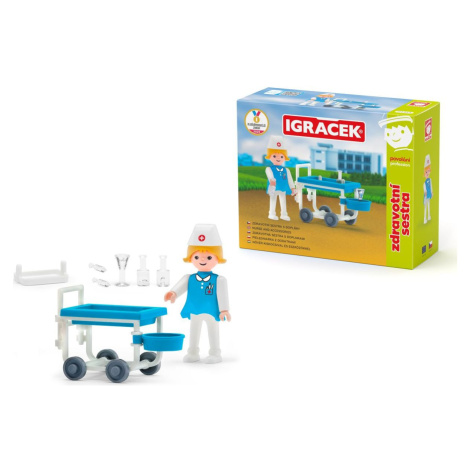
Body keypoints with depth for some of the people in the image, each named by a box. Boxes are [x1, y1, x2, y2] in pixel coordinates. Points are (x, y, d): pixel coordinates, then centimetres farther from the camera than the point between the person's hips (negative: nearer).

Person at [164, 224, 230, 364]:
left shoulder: (218, 280, -10)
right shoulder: (189, 279, -1)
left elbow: (222, 295, -12)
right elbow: (181, 286, -15)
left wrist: (224, 310, -18)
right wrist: (173, 293, -36)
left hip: (211, 313, -4)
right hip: (194, 312, 4)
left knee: (213, 332, 6)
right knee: (194, 332, 16)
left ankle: (215, 354, 17)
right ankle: (193, 353, 29)